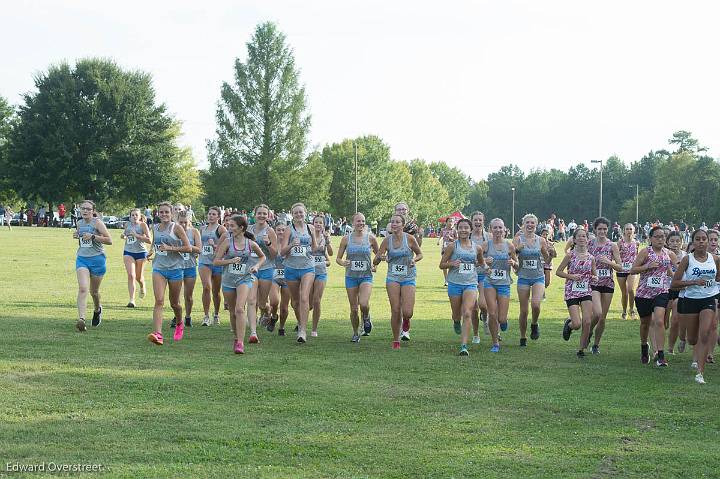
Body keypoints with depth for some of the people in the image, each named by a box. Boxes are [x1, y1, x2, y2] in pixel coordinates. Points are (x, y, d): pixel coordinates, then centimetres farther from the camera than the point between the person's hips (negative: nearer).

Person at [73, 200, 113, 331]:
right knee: (82, 288, -17)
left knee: (94, 291, 12)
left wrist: (93, 236, -21)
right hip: (82, 259, 3)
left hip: (97, 259, -3)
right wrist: (77, 235, 6)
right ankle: (81, 319, -27)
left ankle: (97, 310, 44)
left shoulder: (97, 223, -8)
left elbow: (109, 240, -12)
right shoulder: (79, 223, 8)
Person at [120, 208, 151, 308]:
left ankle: (142, 287, 48)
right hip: (128, 252, 2)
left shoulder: (142, 225, -5)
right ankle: (132, 300, -14)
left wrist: (137, 235, -20)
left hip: (140, 252, -2)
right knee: (131, 275, -13)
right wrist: (123, 236, 3)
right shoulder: (128, 225, 8)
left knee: (138, 277, 11)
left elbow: (149, 240, -11)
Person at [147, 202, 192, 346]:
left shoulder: (176, 228, -5)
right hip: (159, 268, 3)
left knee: (174, 303, 11)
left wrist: (170, 248, -17)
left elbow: (188, 248, -9)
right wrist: (153, 251, 11)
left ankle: (179, 324, 42)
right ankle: (157, 334, -26)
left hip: (175, 268, -3)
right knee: (159, 301, -15)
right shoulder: (155, 228, 9)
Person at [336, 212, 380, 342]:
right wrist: (343, 263, -16)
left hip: (366, 276, -1)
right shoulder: (346, 239, 0)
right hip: (351, 277, 1)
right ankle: (355, 334, 23)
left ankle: (366, 318, 12)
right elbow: (338, 258, 5)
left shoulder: (370, 238, -1)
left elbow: (378, 254, 15)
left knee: (364, 304, -23)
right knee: (354, 308, 4)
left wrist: (375, 266, -1)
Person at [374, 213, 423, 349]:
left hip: (408, 278, -1)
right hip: (392, 278, 1)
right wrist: (380, 257, -22)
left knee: (407, 312, -10)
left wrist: (414, 259, -13)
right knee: (395, 311, -4)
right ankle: (396, 340, 12)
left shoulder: (410, 238, -6)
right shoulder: (387, 240, -1)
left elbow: (420, 254, 9)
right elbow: (375, 262, 1)